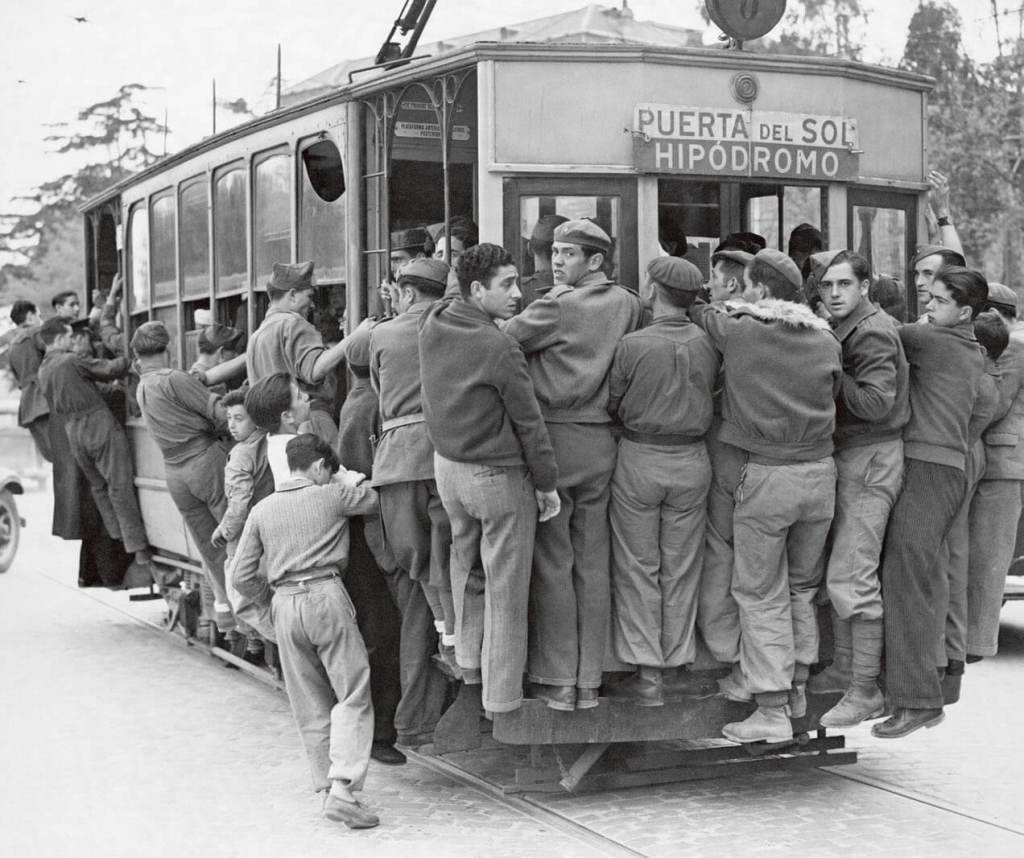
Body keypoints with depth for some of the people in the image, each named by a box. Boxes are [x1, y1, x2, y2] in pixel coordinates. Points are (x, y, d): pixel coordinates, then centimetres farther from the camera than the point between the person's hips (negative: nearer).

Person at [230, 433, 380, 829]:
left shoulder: (262, 510, 13)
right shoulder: (331, 495, 4)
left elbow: (241, 575, 9)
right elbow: (371, 497, 22)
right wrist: (343, 476, 29)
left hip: (284, 604, 4)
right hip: (326, 594, -4)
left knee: (311, 707, 11)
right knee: (352, 696, -2)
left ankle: (327, 787, 11)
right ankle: (342, 786, -15)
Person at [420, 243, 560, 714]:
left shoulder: (432, 325, -4)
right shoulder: (500, 348, -23)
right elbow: (529, 423, -16)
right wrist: (547, 484, -5)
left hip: (446, 463, 7)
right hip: (498, 476, -6)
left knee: (466, 566, 25)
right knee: (506, 591, 5)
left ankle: (468, 662, 35)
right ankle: (501, 698, 14)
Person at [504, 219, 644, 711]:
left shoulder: (558, 305, -12)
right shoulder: (629, 306, 5)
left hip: (553, 436, -5)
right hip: (604, 443, 5)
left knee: (552, 560, 2)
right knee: (593, 563, 10)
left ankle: (557, 680, 6)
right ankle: (590, 680, 15)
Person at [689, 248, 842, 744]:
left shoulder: (737, 330, -8)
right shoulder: (826, 342, 3)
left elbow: (696, 312, 9)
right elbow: (832, 398, 12)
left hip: (766, 475, -5)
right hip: (819, 471, 5)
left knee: (761, 594, 2)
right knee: (802, 587, 19)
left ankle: (772, 712, 2)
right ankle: (795, 684, 30)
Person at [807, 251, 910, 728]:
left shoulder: (872, 332, -14)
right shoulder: (839, 330, 15)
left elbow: (876, 403, -22)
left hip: (873, 460, -10)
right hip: (847, 457, 10)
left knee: (851, 578, -10)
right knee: (838, 572, 15)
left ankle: (866, 692, -4)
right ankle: (844, 669, 27)